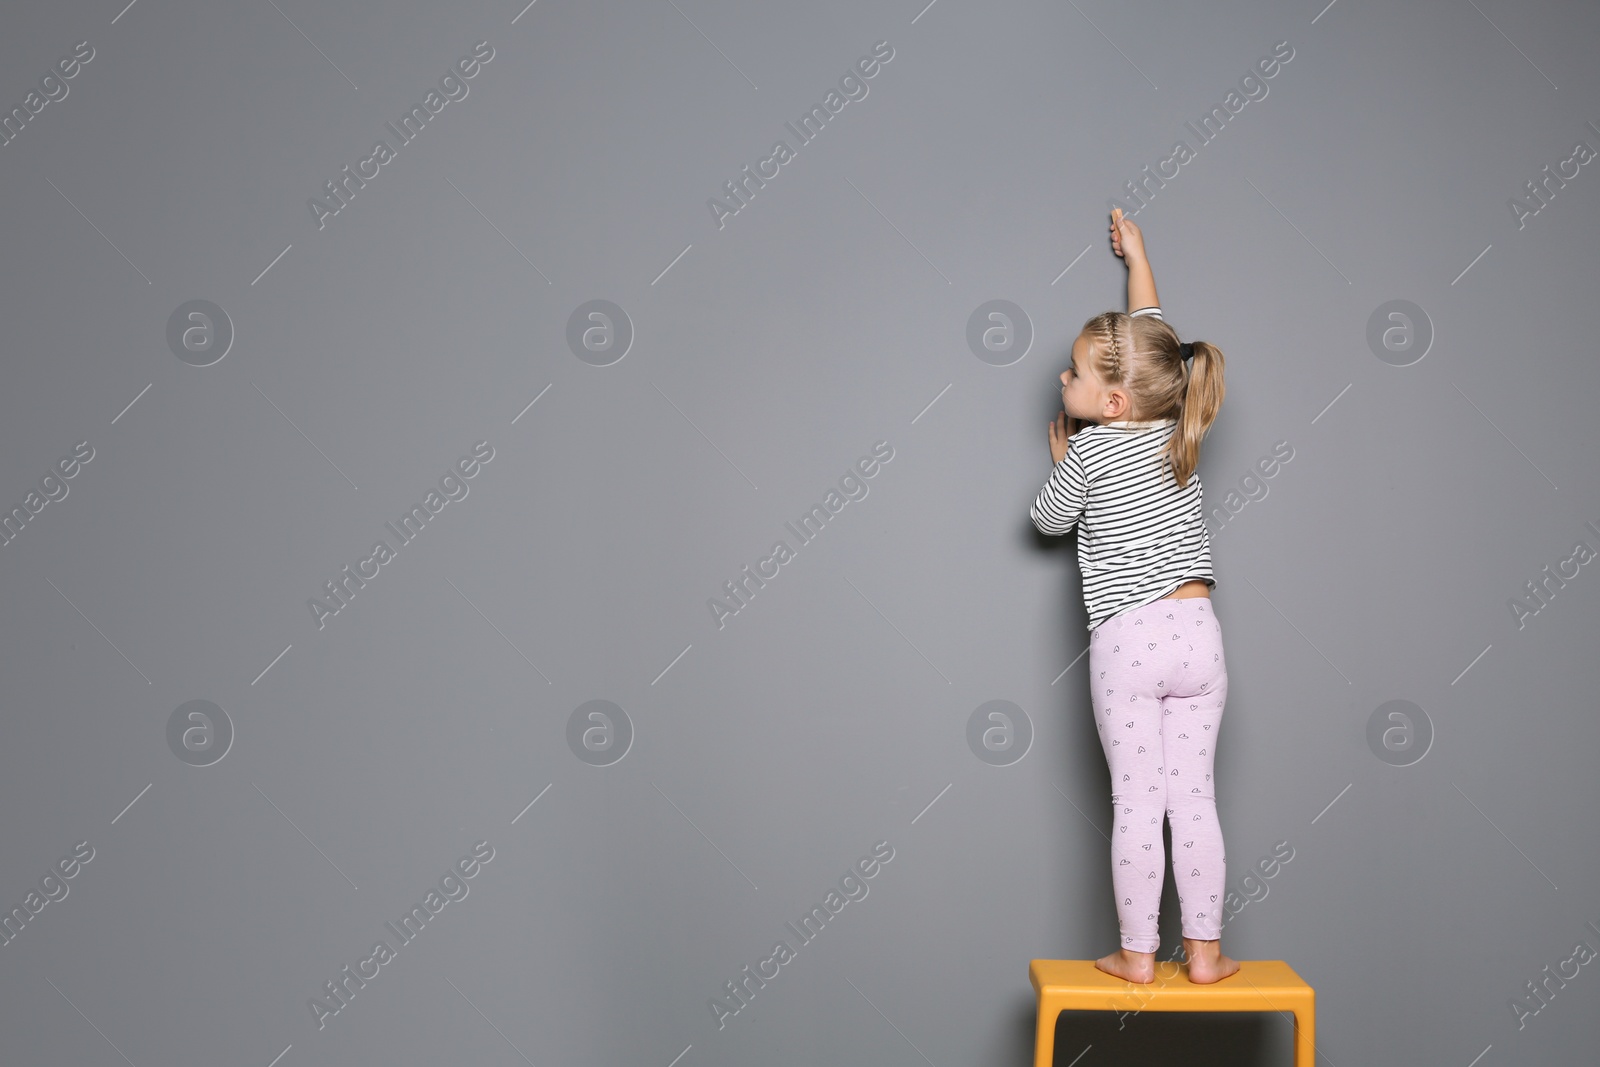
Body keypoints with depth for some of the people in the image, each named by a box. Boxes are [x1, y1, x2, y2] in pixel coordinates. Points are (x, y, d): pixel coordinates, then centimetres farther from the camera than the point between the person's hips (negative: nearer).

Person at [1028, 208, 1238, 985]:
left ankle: (1136, 954, 9)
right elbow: (1149, 337, 24)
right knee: (1194, 798, 8)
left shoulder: (1088, 449, -6)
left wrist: (1061, 459, 25)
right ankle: (1204, 950, 13)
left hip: (1127, 640, -4)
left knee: (1136, 802, 1)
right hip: (1197, 632, 4)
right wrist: (1136, 258, 37)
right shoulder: (1179, 432, 8)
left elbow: (1048, 520, 10)